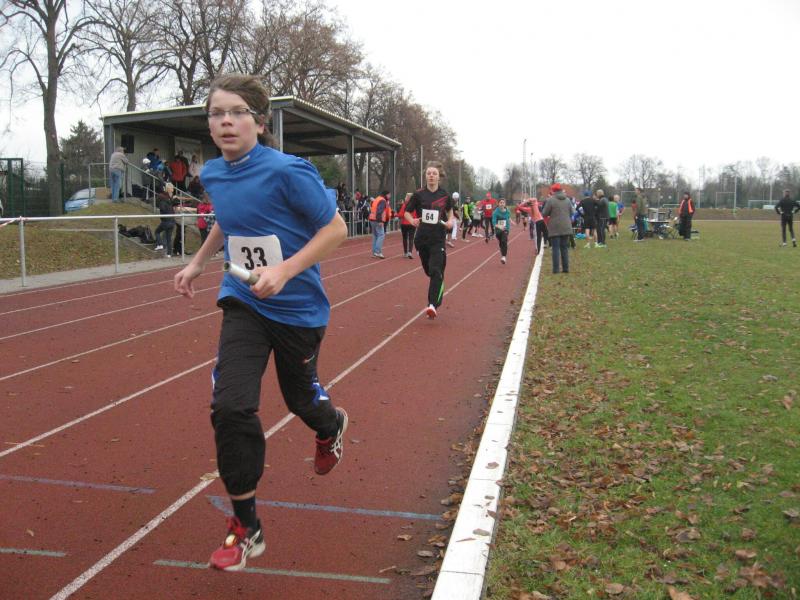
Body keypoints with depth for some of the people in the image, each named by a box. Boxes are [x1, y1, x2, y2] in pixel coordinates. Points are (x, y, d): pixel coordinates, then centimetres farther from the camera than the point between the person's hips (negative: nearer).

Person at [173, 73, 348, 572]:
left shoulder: (287, 171, -20)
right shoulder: (213, 174, 0)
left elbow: (335, 228, -17)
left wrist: (284, 271, -27)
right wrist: (197, 263, 19)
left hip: (297, 307, -4)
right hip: (244, 303, 4)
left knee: (300, 396, 16)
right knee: (230, 405, -12)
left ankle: (332, 426, 58)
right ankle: (246, 529, 4)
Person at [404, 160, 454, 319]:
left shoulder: (445, 195, 1)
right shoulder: (418, 195, -2)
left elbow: (450, 211, 19)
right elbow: (407, 213, 7)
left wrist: (450, 221, -1)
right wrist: (412, 221, -14)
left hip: (438, 239, -1)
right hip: (422, 239, 2)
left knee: (436, 271, -15)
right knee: (429, 270, 13)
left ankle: (433, 305, -20)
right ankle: (436, 298, 40)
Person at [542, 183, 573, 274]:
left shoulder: (550, 200, -9)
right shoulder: (567, 200, 8)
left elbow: (544, 214, -6)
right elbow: (571, 213, 11)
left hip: (555, 228, -5)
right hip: (566, 228, 5)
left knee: (556, 248, -1)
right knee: (564, 248, 12)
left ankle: (556, 269, -3)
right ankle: (566, 268, 13)